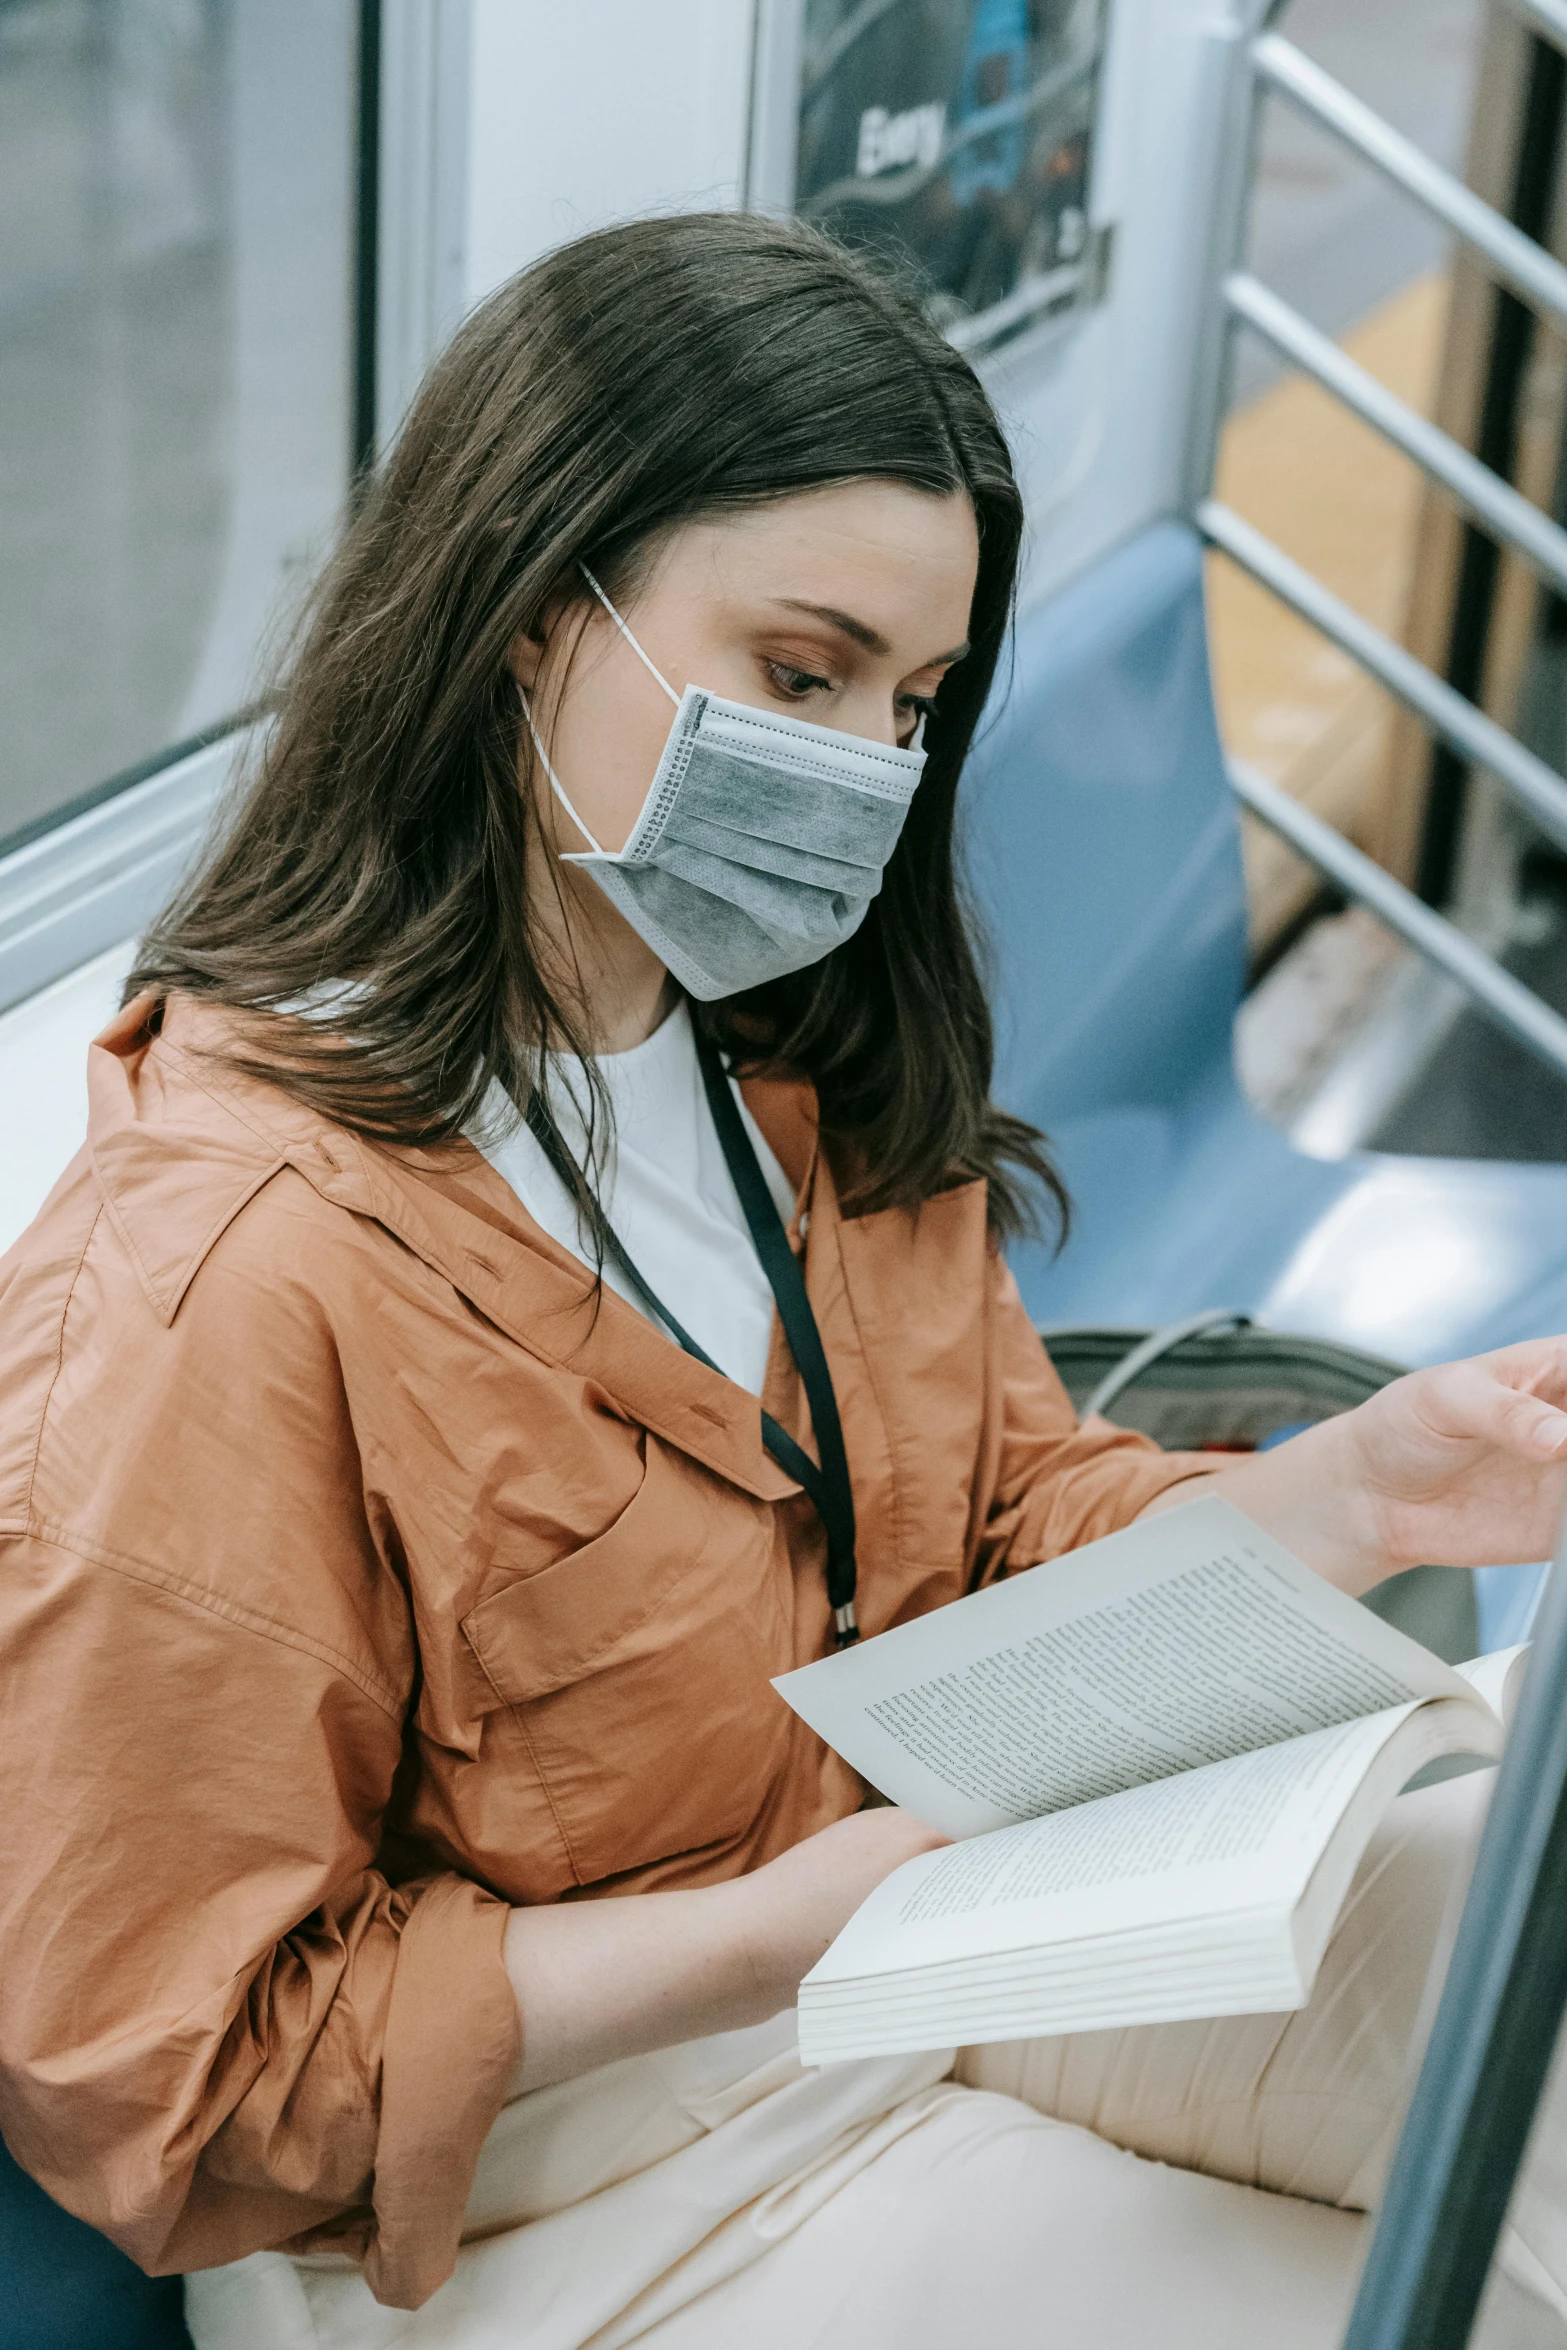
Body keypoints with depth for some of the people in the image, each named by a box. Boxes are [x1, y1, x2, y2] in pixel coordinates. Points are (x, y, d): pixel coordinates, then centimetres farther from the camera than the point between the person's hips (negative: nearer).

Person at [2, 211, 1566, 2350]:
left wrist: (1360, 1490, -14)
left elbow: (1014, 1529, 6)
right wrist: (771, 1939, -28)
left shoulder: (809, 1076, 1)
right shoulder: (216, 1287, -27)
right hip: (555, 2170, -7)